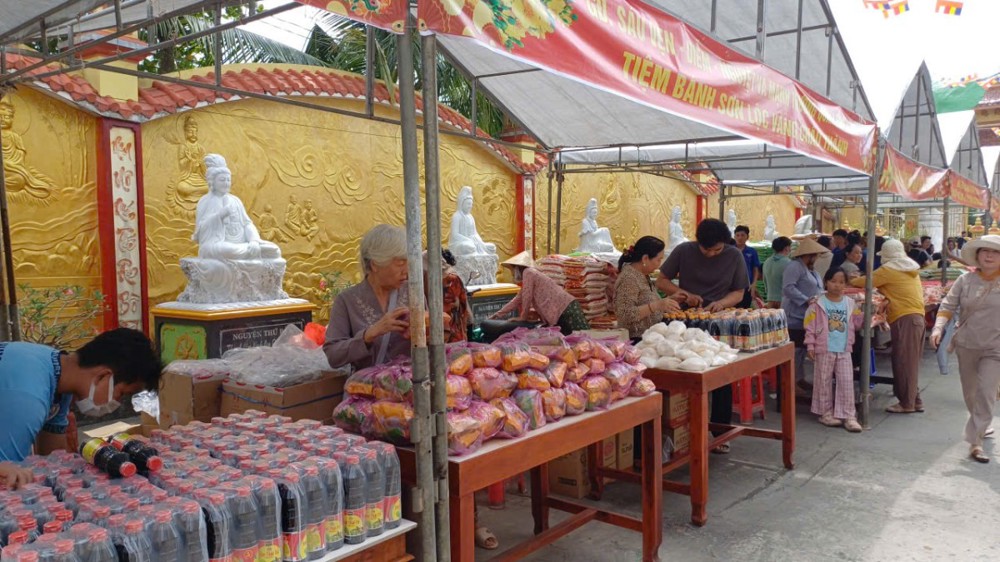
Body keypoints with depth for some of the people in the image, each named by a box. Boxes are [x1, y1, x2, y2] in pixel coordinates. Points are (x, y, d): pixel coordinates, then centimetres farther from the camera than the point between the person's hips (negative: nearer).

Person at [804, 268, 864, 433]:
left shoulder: (850, 303, 7)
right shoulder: (818, 303, -5)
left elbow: (857, 323, 11)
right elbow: (810, 326, -5)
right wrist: (810, 346, -8)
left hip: (844, 350, 3)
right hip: (824, 350, -3)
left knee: (847, 382, 2)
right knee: (824, 382, 6)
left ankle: (848, 416, 7)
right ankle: (826, 413, 18)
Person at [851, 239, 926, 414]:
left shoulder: (889, 270, -6)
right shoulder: (911, 268, 19)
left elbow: (867, 281, -2)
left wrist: (852, 281, 15)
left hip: (905, 319, -8)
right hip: (917, 316, 8)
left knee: (903, 362, -4)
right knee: (910, 362, 13)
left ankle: (907, 403, 0)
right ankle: (915, 401, 18)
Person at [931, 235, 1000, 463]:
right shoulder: (965, 280, -1)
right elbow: (948, 305, -3)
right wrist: (939, 327, -19)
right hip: (966, 345, 2)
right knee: (970, 393, 16)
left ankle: (975, 442, -5)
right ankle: (979, 426, 42)